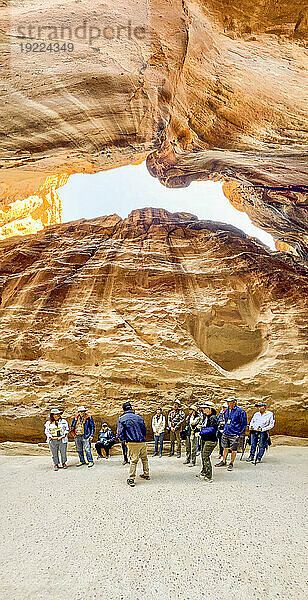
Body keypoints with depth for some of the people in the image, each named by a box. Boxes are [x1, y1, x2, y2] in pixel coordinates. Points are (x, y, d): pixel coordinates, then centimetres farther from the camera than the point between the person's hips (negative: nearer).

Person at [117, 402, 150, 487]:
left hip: (132, 443, -3)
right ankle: (146, 474, 30)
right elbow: (144, 430, 15)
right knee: (144, 458, 20)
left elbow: (120, 432, -4)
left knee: (133, 461, -1)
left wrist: (122, 440, 15)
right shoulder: (139, 417, 11)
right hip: (142, 442, 3)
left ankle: (131, 479, -3)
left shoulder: (121, 419, 0)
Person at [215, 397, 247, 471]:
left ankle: (231, 464, 16)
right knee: (225, 448, 14)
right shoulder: (227, 410, 8)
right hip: (225, 433, 6)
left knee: (233, 450, 3)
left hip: (234, 434, -6)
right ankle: (223, 461, 28)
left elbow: (244, 423, -6)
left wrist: (239, 433, -9)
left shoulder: (240, 411, -12)